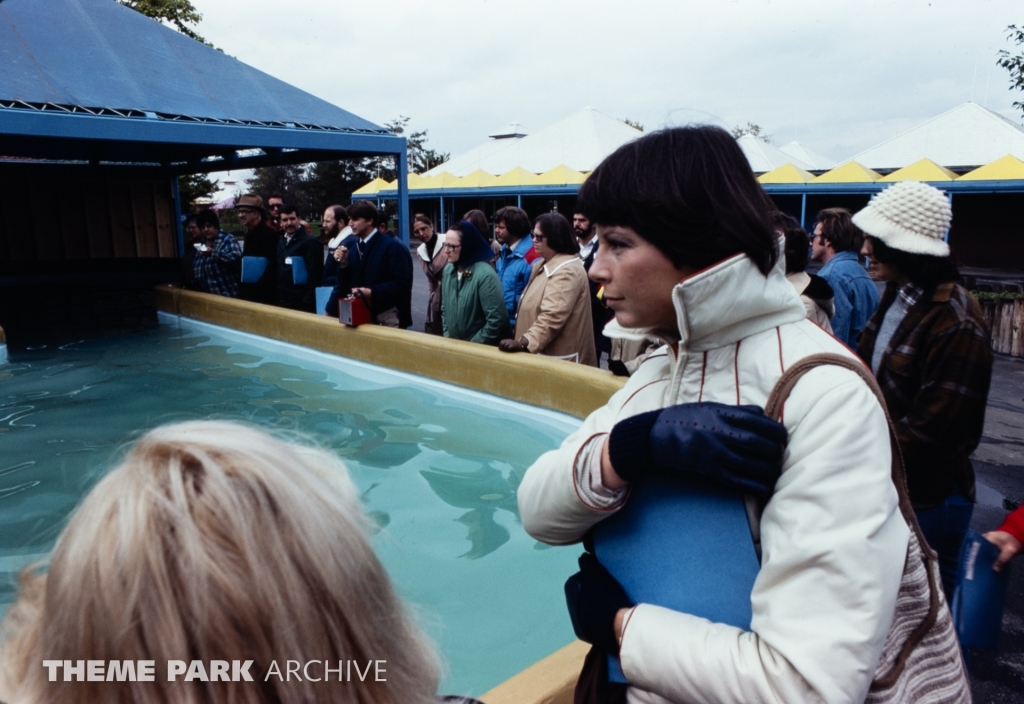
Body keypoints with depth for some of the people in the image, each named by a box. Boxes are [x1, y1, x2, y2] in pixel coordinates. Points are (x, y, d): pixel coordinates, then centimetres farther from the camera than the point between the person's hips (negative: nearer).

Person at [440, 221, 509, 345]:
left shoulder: (485, 275, -20)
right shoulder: (448, 270, 2)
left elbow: (496, 320, -21)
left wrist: (473, 345, -14)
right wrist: (447, 336, 3)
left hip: (480, 348, -6)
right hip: (453, 345, 6)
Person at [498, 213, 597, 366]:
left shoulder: (567, 271, -19)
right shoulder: (544, 265, 14)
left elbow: (552, 316, -30)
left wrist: (523, 342, -38)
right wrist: (521, 342, 11)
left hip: (558, 358, -10)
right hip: (543, 353, 10)